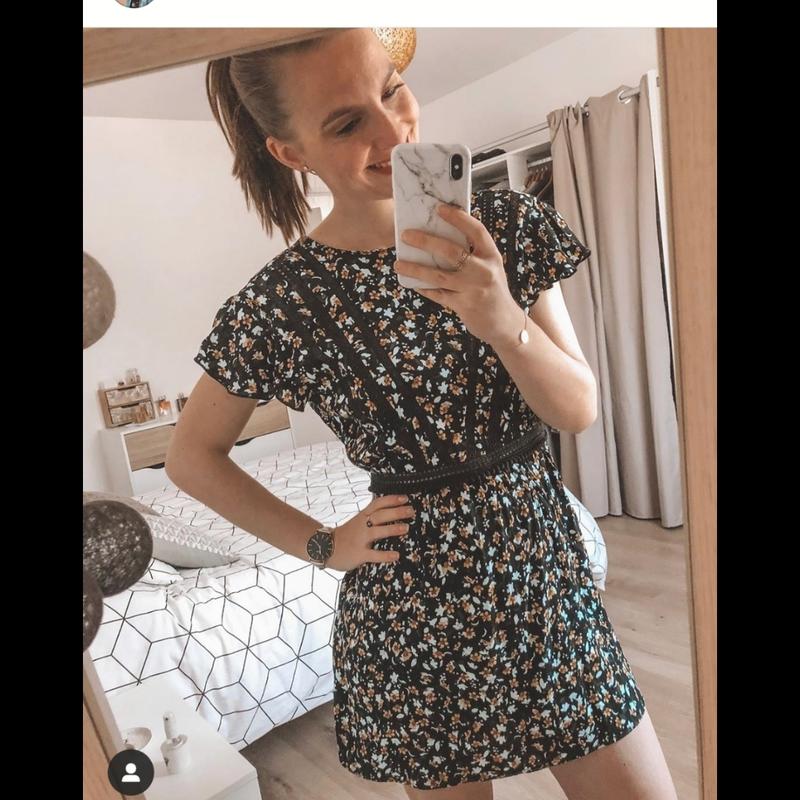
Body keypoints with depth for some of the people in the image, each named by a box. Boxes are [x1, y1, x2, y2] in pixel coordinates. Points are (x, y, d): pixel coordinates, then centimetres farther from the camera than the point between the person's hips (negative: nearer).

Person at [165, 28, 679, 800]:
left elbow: (579, 409, -6)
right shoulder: (280, 300, -11)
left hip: (543, 566, 3)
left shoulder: (506, 225, -6)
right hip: (412, 608, -1)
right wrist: (321, 545, -3)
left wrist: (503, 321, -26)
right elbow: (191, 456, 1)